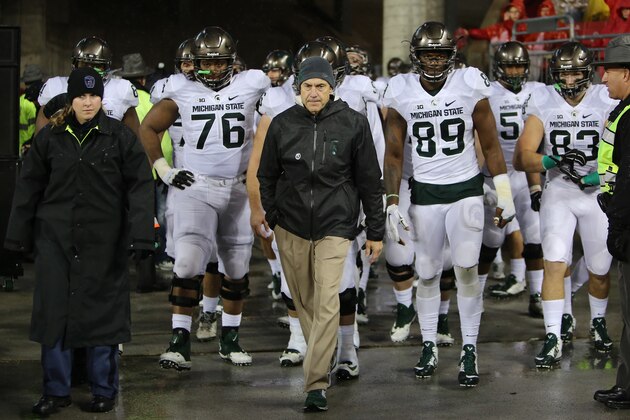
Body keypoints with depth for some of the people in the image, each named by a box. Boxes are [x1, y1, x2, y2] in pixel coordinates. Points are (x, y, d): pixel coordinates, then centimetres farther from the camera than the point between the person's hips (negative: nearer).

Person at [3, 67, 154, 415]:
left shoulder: (120, 137, 0)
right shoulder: (50, 138, 6)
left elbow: (140, 187, -2)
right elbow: (29, 188, 10)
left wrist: (140, 235, -10)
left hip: (104, 240, -2)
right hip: (55, 237, 2)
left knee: (103, 311, 4)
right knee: (54, 311, 4)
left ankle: (104, 391, 16)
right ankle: (55, 391, 15)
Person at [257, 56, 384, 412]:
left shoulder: (353, 124, -4)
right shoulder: (282, 125, 1)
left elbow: (370, 181, 2)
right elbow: (267, 176, 12)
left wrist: (376, 232, 3)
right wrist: (271, 218, 7)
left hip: (335, 227, -3)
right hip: (291, 228, 3)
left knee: (327, 305, -13)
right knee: (304, 301, 10)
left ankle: (317, 383, -12)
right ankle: (322, 358, 30)